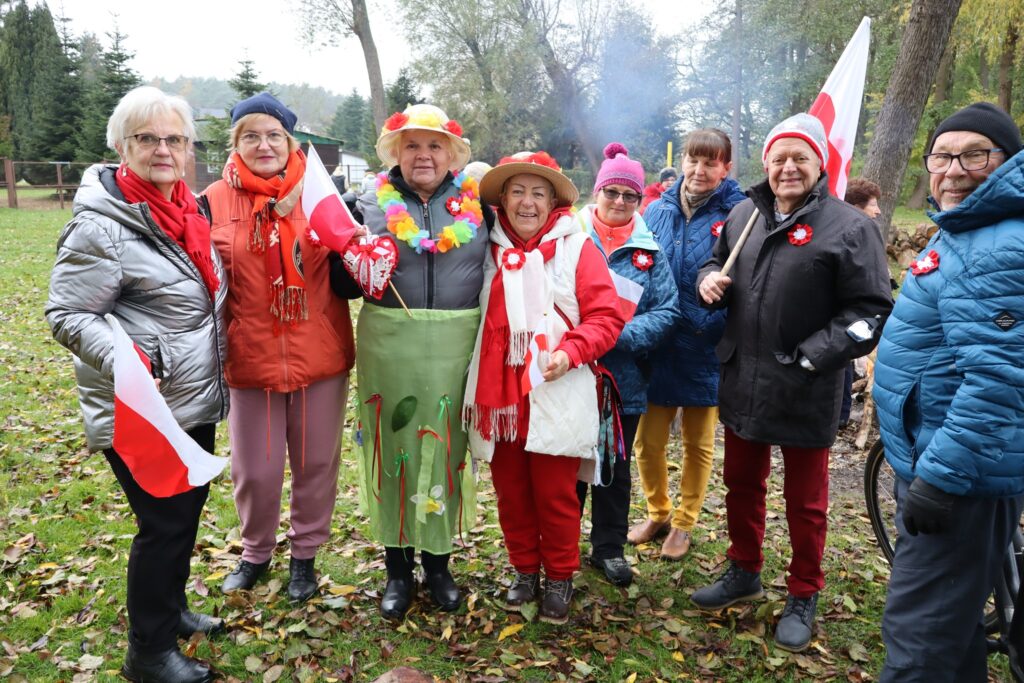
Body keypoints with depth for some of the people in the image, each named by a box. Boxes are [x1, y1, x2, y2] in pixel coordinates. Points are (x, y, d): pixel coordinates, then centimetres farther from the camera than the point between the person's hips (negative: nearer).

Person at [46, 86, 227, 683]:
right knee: (164, 523, 2)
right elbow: (67, 314, -16)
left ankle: (172, 610, 42)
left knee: (188, 508, 19)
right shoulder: (103, 226, -17)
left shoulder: (187, 209, 8)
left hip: (196, 402, 8)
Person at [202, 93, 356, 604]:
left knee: (316, 463, 13)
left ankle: (305, 553, 35)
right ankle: (256, 551, 38)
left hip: (320, 357, 0)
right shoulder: (215, 201, -1)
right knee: (255, 470, 12)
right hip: (251, 359, 0)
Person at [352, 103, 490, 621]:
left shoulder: (476, 204, 7)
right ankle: (398, 568, 26)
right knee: (394, 446, 7)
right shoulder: (373, 203, 5)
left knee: (447, 449, 10)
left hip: (455, 348, 1)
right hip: (389, 346, 0)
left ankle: (438, 562, 29)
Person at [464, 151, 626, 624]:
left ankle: (559, 577, 27)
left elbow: (606, 318, -5)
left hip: (557, 397, -3)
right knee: (510, 491, 13)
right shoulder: (490, 248, 6)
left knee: (555, 494, 6)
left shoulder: (576, 247, -3)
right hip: (500, 394, 3)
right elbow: (476, 316, 14)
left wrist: (570, 352, -20)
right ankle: (524, 570, 33)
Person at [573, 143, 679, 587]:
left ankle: (609, 547, 32)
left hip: (625, 379, 2)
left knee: (615, 466, 15)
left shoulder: (648, 250, 3)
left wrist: (622, 335, -18)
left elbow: (667, 311, -2)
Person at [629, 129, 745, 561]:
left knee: (699, 444, 13)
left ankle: (684, 523, 34)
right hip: (657, 348, 3)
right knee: (648, 440, 9)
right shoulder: (658, 210, 3)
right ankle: (657, 513, 34)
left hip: (706, 351, -2)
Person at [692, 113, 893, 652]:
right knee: (741, 484, 19)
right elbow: (717, 263, 22)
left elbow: (870, 311, -12)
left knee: (805, 501, 10)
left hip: (806, 391, -5)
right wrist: (709, 279, -2)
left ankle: (803, 599, 29)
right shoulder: (745, 214, 7)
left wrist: (812, 357, -20)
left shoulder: (849, 227, -9)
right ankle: (744, 573, 40)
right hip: (742, 381, 5)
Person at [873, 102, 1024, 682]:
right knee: (951, 617, 26)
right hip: (935, 459, 10)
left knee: (920, 634, -1)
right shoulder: (961, 234, 13)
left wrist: (941, 474, -26)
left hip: (966, 474, -10)